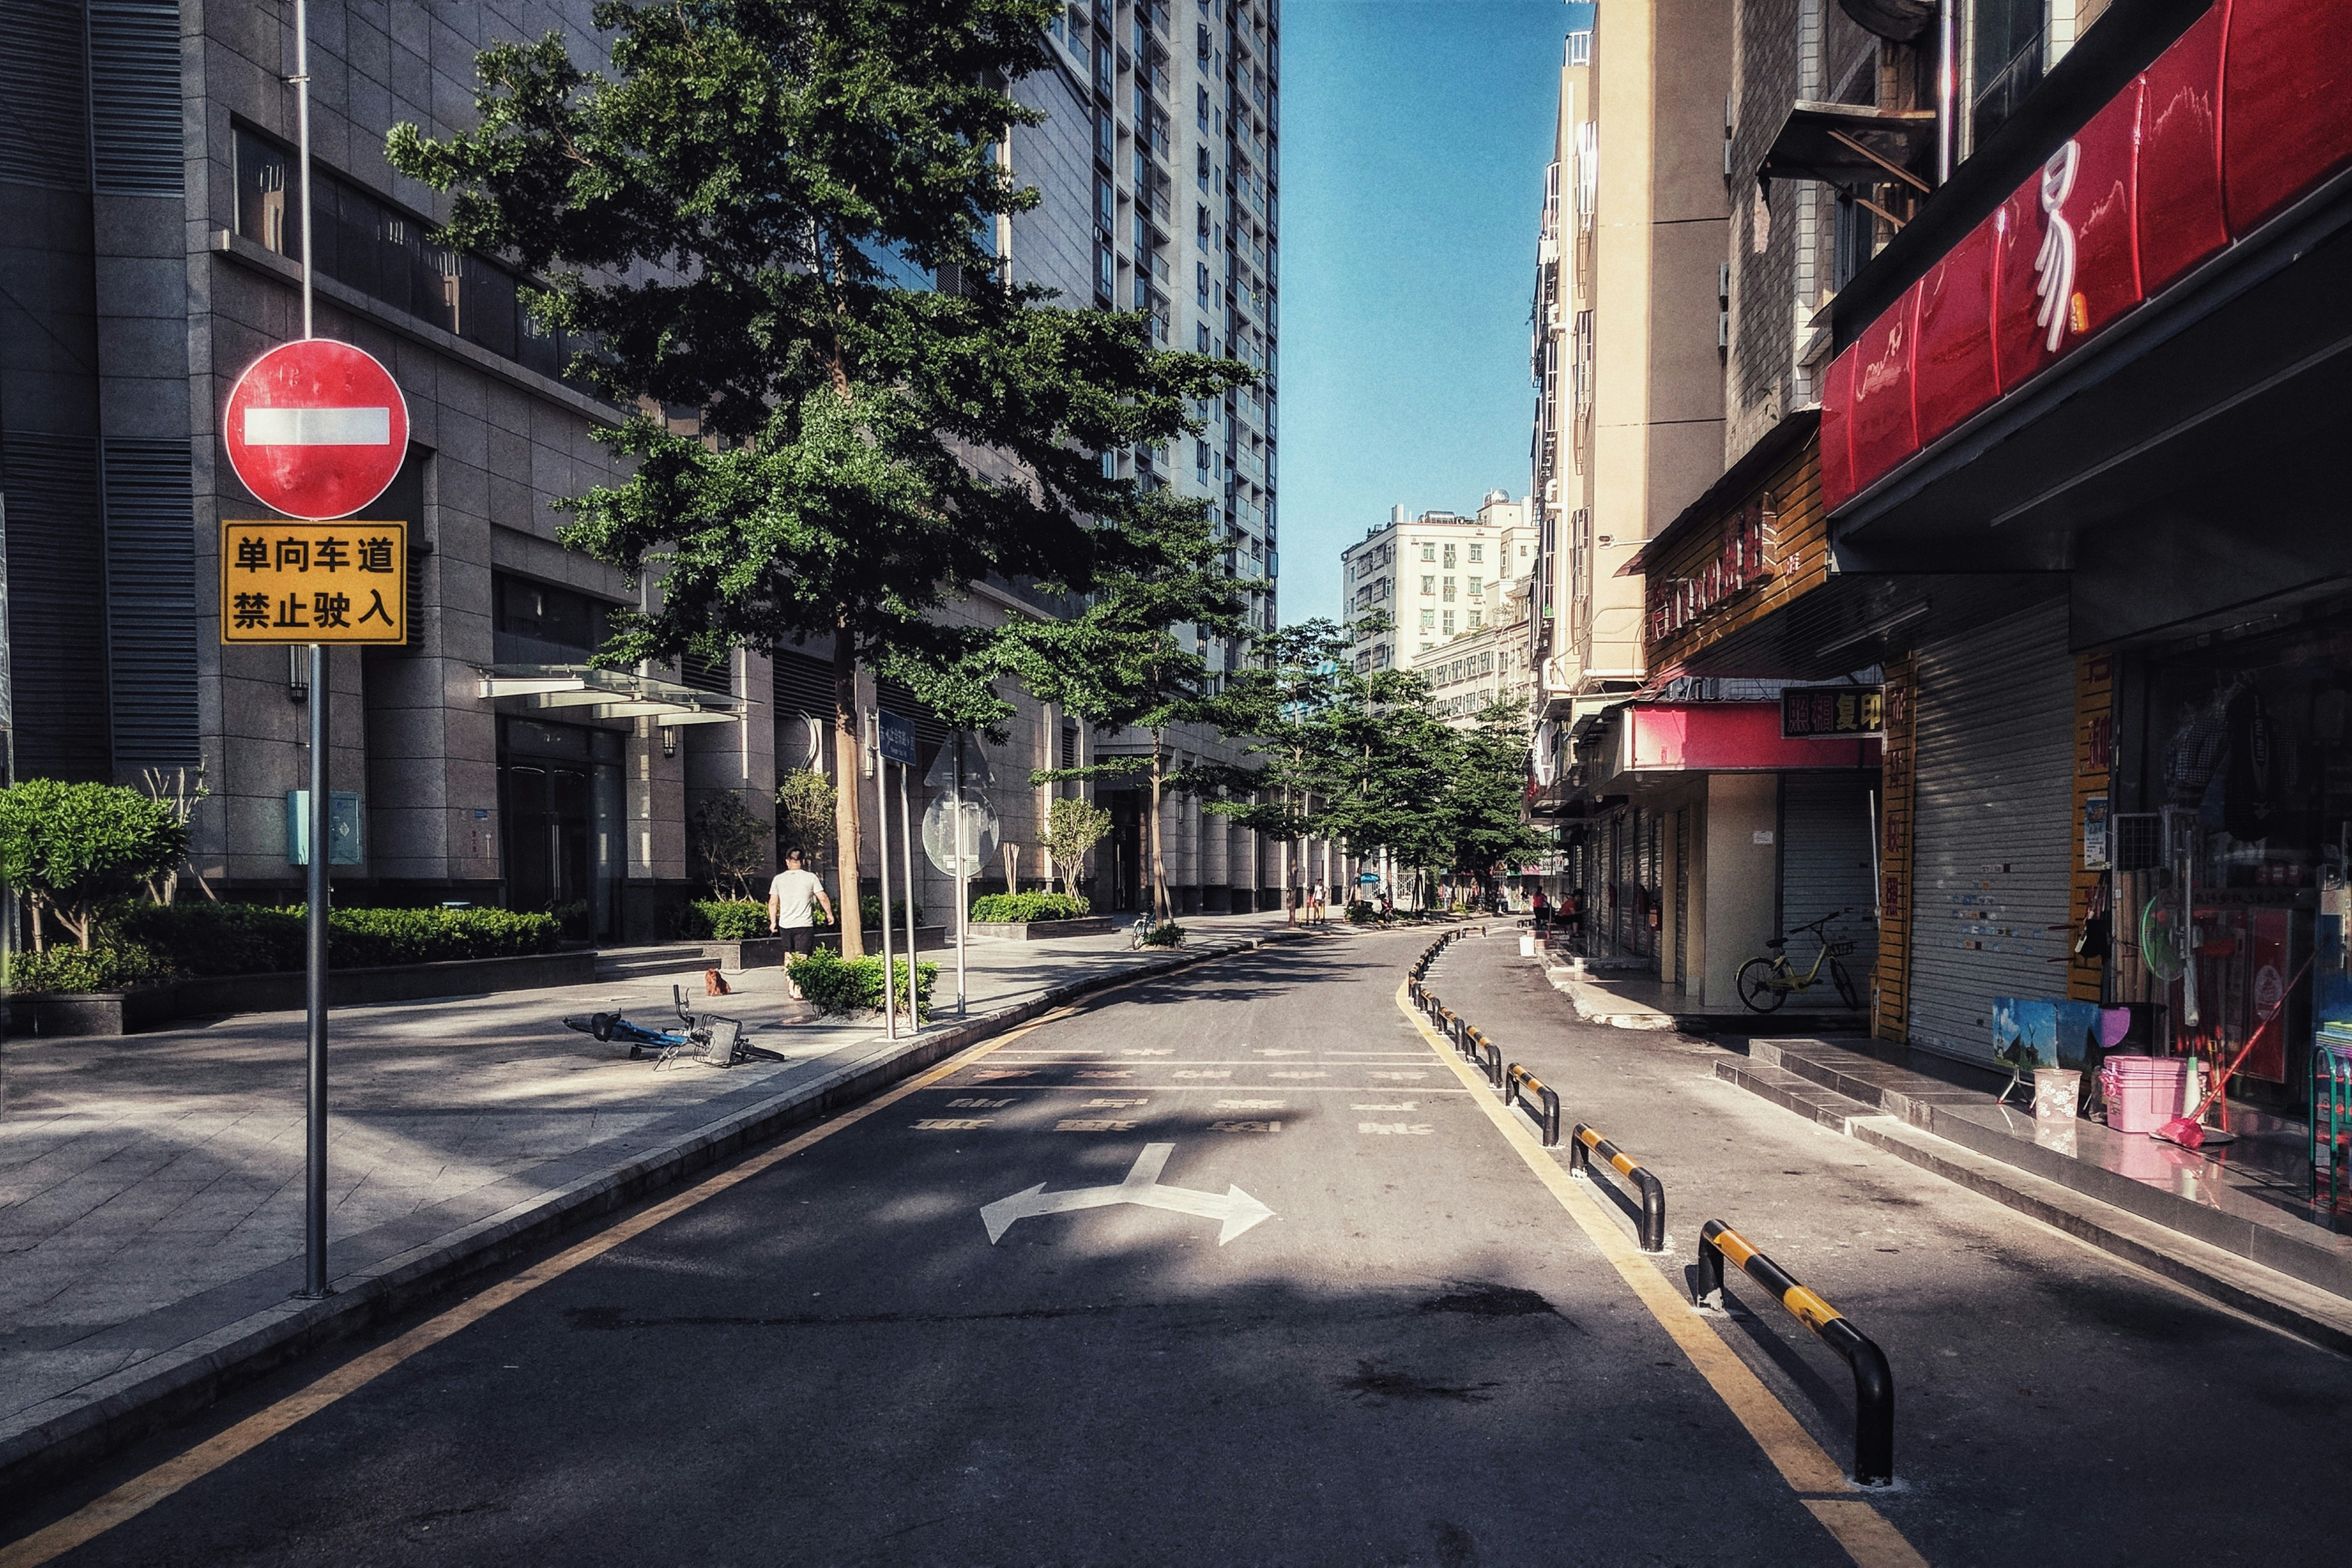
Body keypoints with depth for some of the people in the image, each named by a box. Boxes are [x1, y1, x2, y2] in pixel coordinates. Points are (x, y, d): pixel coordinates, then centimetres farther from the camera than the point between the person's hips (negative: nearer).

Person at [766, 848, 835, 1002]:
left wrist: (773, 922, 16)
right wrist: (829, 914, 11)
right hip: (804, 925, -3)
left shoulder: (779, 879, 3)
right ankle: (798, 992, -5)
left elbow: (773, 903, 5)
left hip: (785, 924, 3)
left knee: (788, 956, 19)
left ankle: (791, 988, 21)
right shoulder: (810, 877, -4)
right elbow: (823, 899, -3)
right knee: (801, 958, -1)